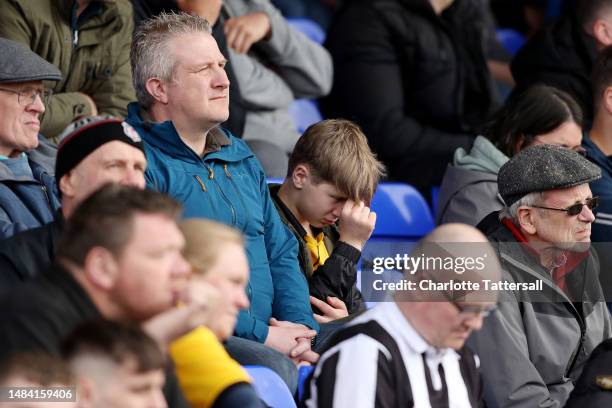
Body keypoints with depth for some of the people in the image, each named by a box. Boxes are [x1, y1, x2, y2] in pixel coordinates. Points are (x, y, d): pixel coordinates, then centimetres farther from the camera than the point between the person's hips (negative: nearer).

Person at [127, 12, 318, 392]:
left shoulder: (240, 157, 22)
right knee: (276, 369, -36)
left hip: (271, 337, 8)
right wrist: (260, 335, -16)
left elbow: (281, 254, 22)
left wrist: (301, 328, 0)